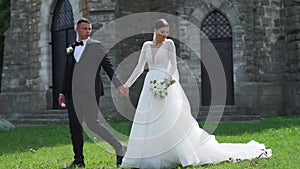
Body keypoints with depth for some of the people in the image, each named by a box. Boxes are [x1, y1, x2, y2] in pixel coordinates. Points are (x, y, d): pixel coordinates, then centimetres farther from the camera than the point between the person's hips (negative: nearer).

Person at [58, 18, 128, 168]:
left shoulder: (96, 46, 3)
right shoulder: (71, 48, 17)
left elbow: (108, 66, -3)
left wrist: (119, 85, -12)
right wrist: (63, 92, 18)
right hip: (73, 92, 6)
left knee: (92, 123, -14)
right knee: (74, 127, 5)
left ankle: (120, 149, -1)